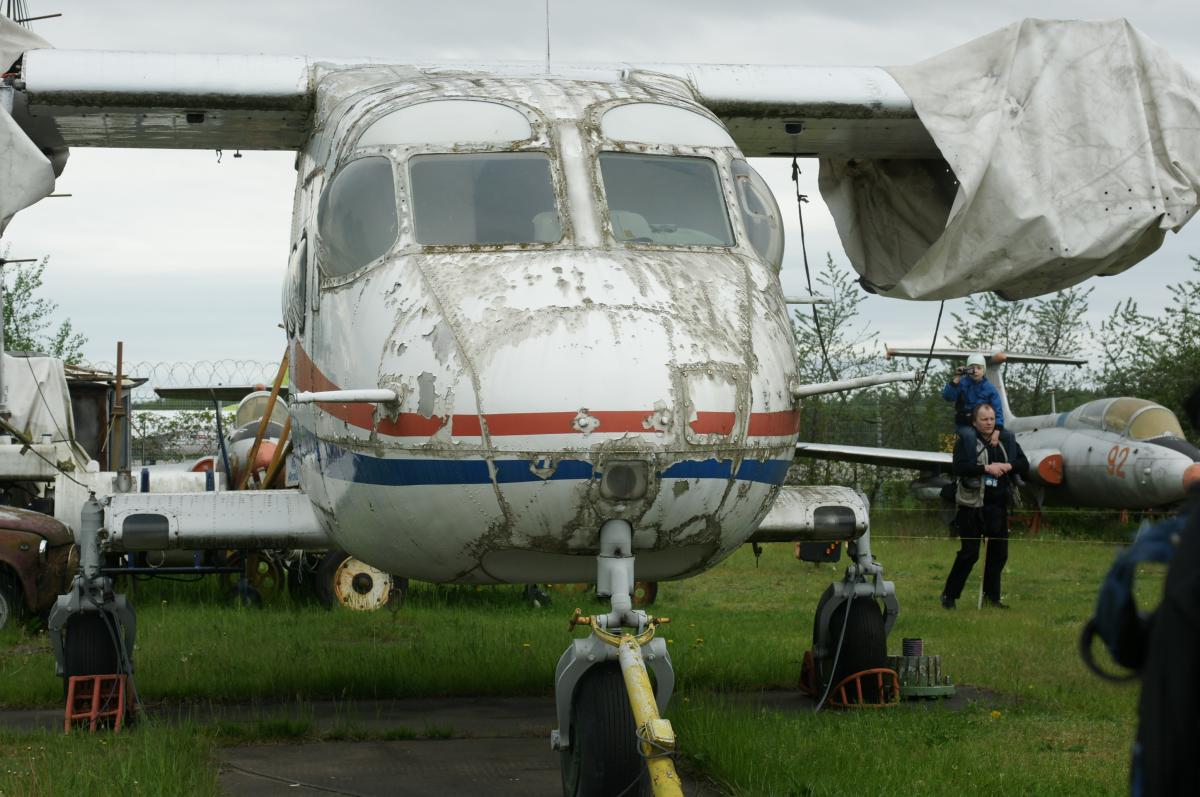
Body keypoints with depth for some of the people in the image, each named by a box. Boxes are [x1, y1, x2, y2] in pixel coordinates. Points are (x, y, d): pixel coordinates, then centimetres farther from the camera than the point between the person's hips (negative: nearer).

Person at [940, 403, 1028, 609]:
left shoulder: (1007, 441, 10)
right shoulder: (966, 442, -4)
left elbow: (1025, 466, 8)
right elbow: (959, 468, -18)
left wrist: (1008, 466, -11)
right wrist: (986, 468, -21)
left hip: (998, 505, 5)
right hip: (973, 505, -5)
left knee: (999, 553, 8)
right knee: (969, 553, -5)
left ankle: (991, 596, 19)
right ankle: (949, 595, 6)